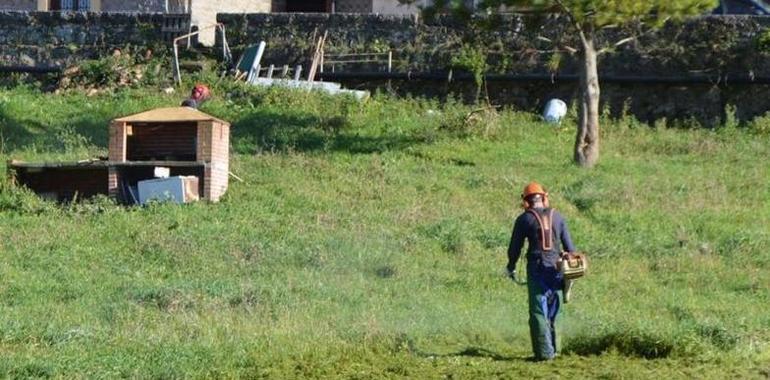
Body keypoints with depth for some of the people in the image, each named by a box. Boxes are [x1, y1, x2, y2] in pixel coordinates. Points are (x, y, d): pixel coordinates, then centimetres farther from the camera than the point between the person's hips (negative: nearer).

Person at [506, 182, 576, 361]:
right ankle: (551, 349, 21)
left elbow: (514, 247, 3)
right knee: (551, 312, 15)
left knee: (538, 312, -4)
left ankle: (544, 352, -13)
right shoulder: (557, 217, 10)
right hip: (556, 269, 4)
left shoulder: (524, 219, 0)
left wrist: (511, 267, 20)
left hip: (537, 269, -4)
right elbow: (569, 246, 12)